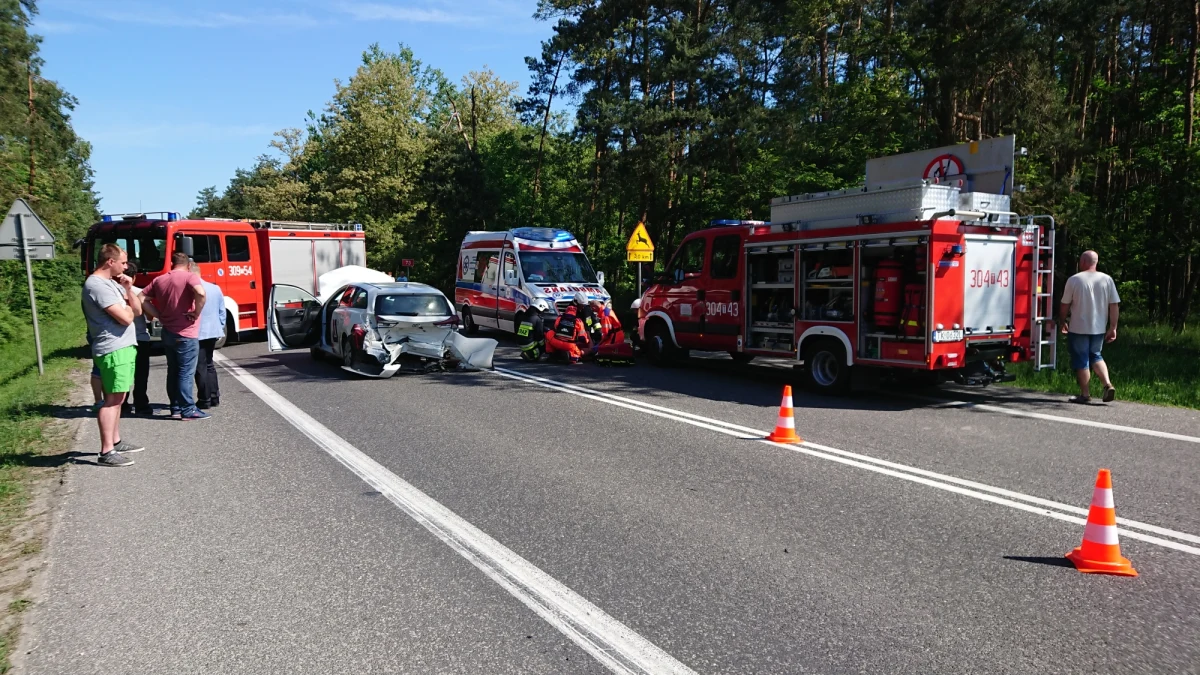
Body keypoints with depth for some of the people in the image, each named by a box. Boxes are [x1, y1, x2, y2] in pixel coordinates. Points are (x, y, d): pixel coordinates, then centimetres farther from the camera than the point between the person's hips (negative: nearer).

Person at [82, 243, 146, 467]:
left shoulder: (112, 282, 15)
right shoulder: (97, 285, -16)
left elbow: (137, 310, 14)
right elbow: (125, 318, -23)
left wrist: (128, 290, 0)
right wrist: (128, 308, 0)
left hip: (124, 347, 10)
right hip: (113, 350, -10)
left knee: (117, 397, 17)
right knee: (113, 399, -9)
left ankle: (115, 441, 27)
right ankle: (106, 452, -8)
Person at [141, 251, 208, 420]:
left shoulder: (159, 280, 10)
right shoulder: (190, 277, -10)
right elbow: (200, 293, -29)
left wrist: (159, 315, 8)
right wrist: (197, 313, -17)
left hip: (167, 333, 6)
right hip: (186, 334, -6)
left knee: (173, 372, 14)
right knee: (186, 373, -3)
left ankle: (175, 408, 18)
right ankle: (188, 410, 0)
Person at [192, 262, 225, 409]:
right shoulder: (216, 288, 4)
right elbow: (222, 312, 9)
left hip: (197, 334, -7)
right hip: (213, 332, 7)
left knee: (200, 367, 1)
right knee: (209, 365, 18)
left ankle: (204, 400, 5)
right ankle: (214, 397, 20)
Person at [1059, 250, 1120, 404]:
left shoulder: (1074, 280, -9)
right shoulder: (1107, 280, 1)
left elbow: (1064, 305, -5)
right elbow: (1115, 306, -1)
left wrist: (1062, 322, 10)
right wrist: (1113, 328, 4)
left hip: (1078, 328, -4)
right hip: (1099, 328, 4)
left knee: (1081, 362, 5)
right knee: (1095, 356, 22)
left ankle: (1085, 395, 9)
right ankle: (1108, 384, 5)